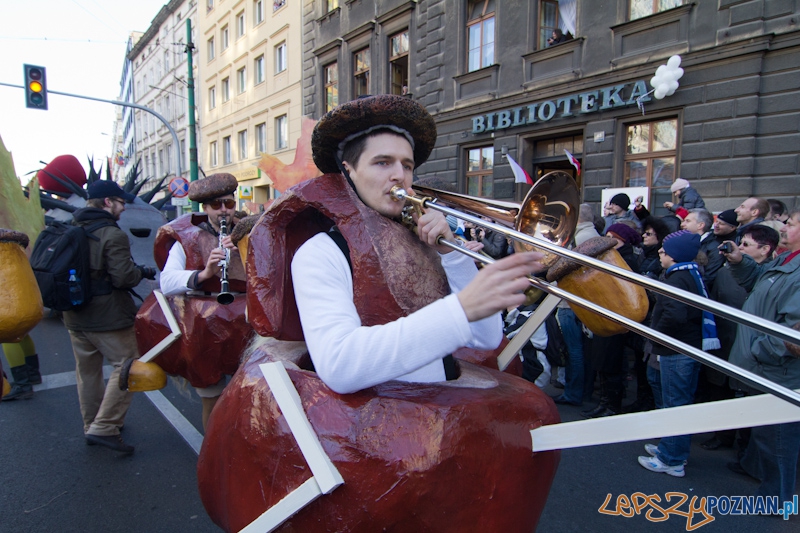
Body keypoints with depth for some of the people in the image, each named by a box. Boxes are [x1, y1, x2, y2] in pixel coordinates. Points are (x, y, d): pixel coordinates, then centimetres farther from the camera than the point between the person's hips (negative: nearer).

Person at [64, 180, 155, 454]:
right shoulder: (113, 235, -17)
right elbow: (123, 277, -22)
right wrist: (143, 271, -4)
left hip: (75, 316, 8)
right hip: (107, 317, -8)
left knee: (87, 371, 18)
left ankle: (91, 426, 31)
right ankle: (103, 428, -3)